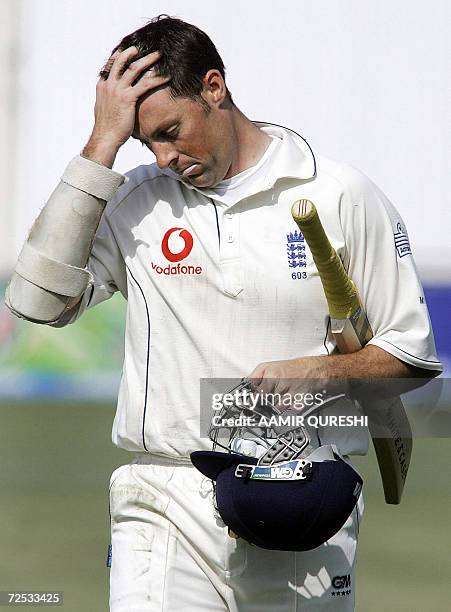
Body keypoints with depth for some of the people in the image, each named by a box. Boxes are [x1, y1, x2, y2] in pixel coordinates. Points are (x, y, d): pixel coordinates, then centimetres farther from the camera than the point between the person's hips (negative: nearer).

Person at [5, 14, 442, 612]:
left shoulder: (341, 197, 3)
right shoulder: (134, 201, 8)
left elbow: (414, 352, 8)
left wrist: (319, 371, -13)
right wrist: (104, 143, -7)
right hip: (166, 502, 0)